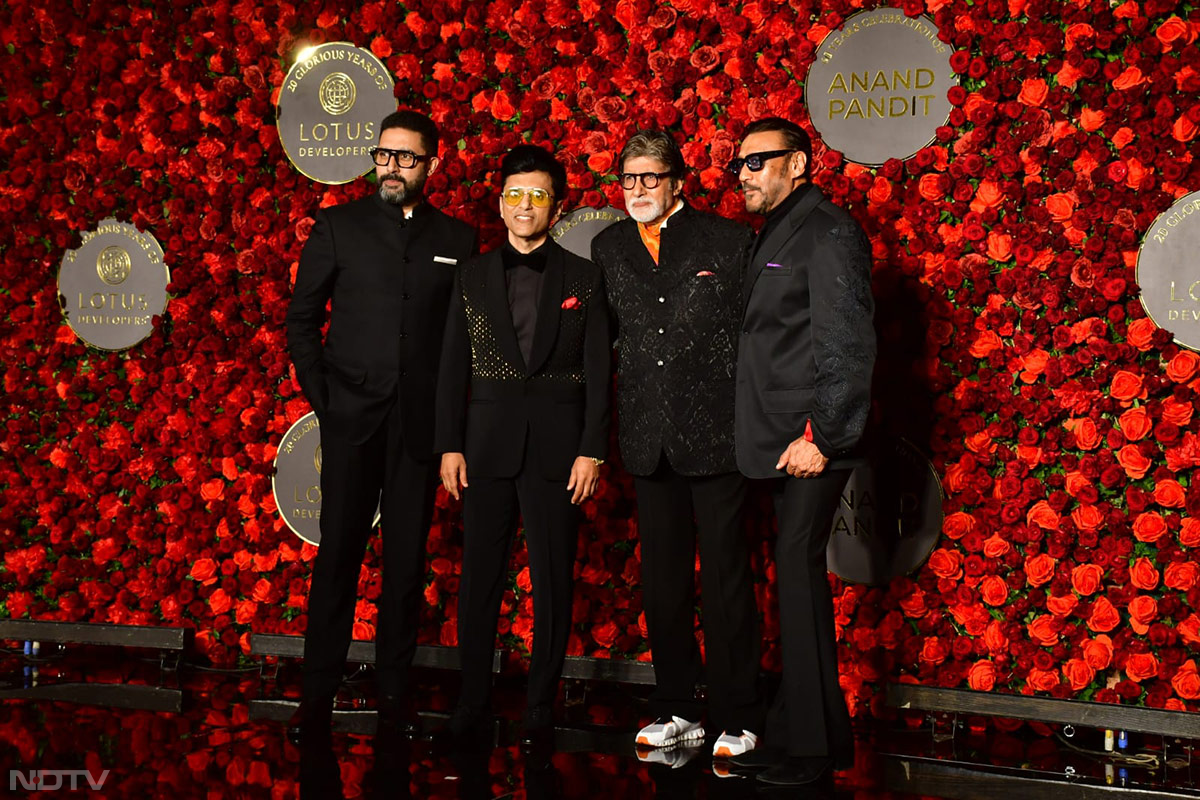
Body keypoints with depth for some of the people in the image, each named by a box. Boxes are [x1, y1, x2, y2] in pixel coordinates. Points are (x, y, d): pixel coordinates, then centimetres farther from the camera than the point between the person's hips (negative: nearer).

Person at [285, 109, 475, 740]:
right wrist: (320, 397, -1)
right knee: (338, 551, -2)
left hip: (420, 421, 1)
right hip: (351, 416, -1)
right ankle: (318, 693, 5)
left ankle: (394, 688, 14)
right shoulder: (337, 226, 7)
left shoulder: (456, 239, 9)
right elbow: (301, 319, 7)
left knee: (407, 557, 5)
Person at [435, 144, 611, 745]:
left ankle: (542, 707, 14)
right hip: (486, 446, 2)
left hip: (557, 449, -1)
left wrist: (592, 450, -5)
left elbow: (598, 371, 2)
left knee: (553, 583, 3)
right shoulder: (473, 275, 9)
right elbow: (453, 366, 8)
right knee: (478, 578, 5)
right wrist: (449, 445, 1)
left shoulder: (583, 278, 5)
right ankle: (473, 702, 16)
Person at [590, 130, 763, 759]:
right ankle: (677, 712, 24)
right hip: (649, 440, 4)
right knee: (662, 582, 11)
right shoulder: (607, 248, 11)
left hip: (715, 434, -4)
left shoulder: (727, 241, -1)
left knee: (726, 582, 0)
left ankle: (737, 723, 11)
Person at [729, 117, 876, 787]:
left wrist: (819, 436, -20)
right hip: (778, 441, 9)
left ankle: (812, 743, 2)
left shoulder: (827, 232, -9)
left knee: (799, 570, -6)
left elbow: (846, 345, -17)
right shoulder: (775, 234, 20)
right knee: (798, 578, 11)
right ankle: (800, 730, 19)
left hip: (810, 442, -9)